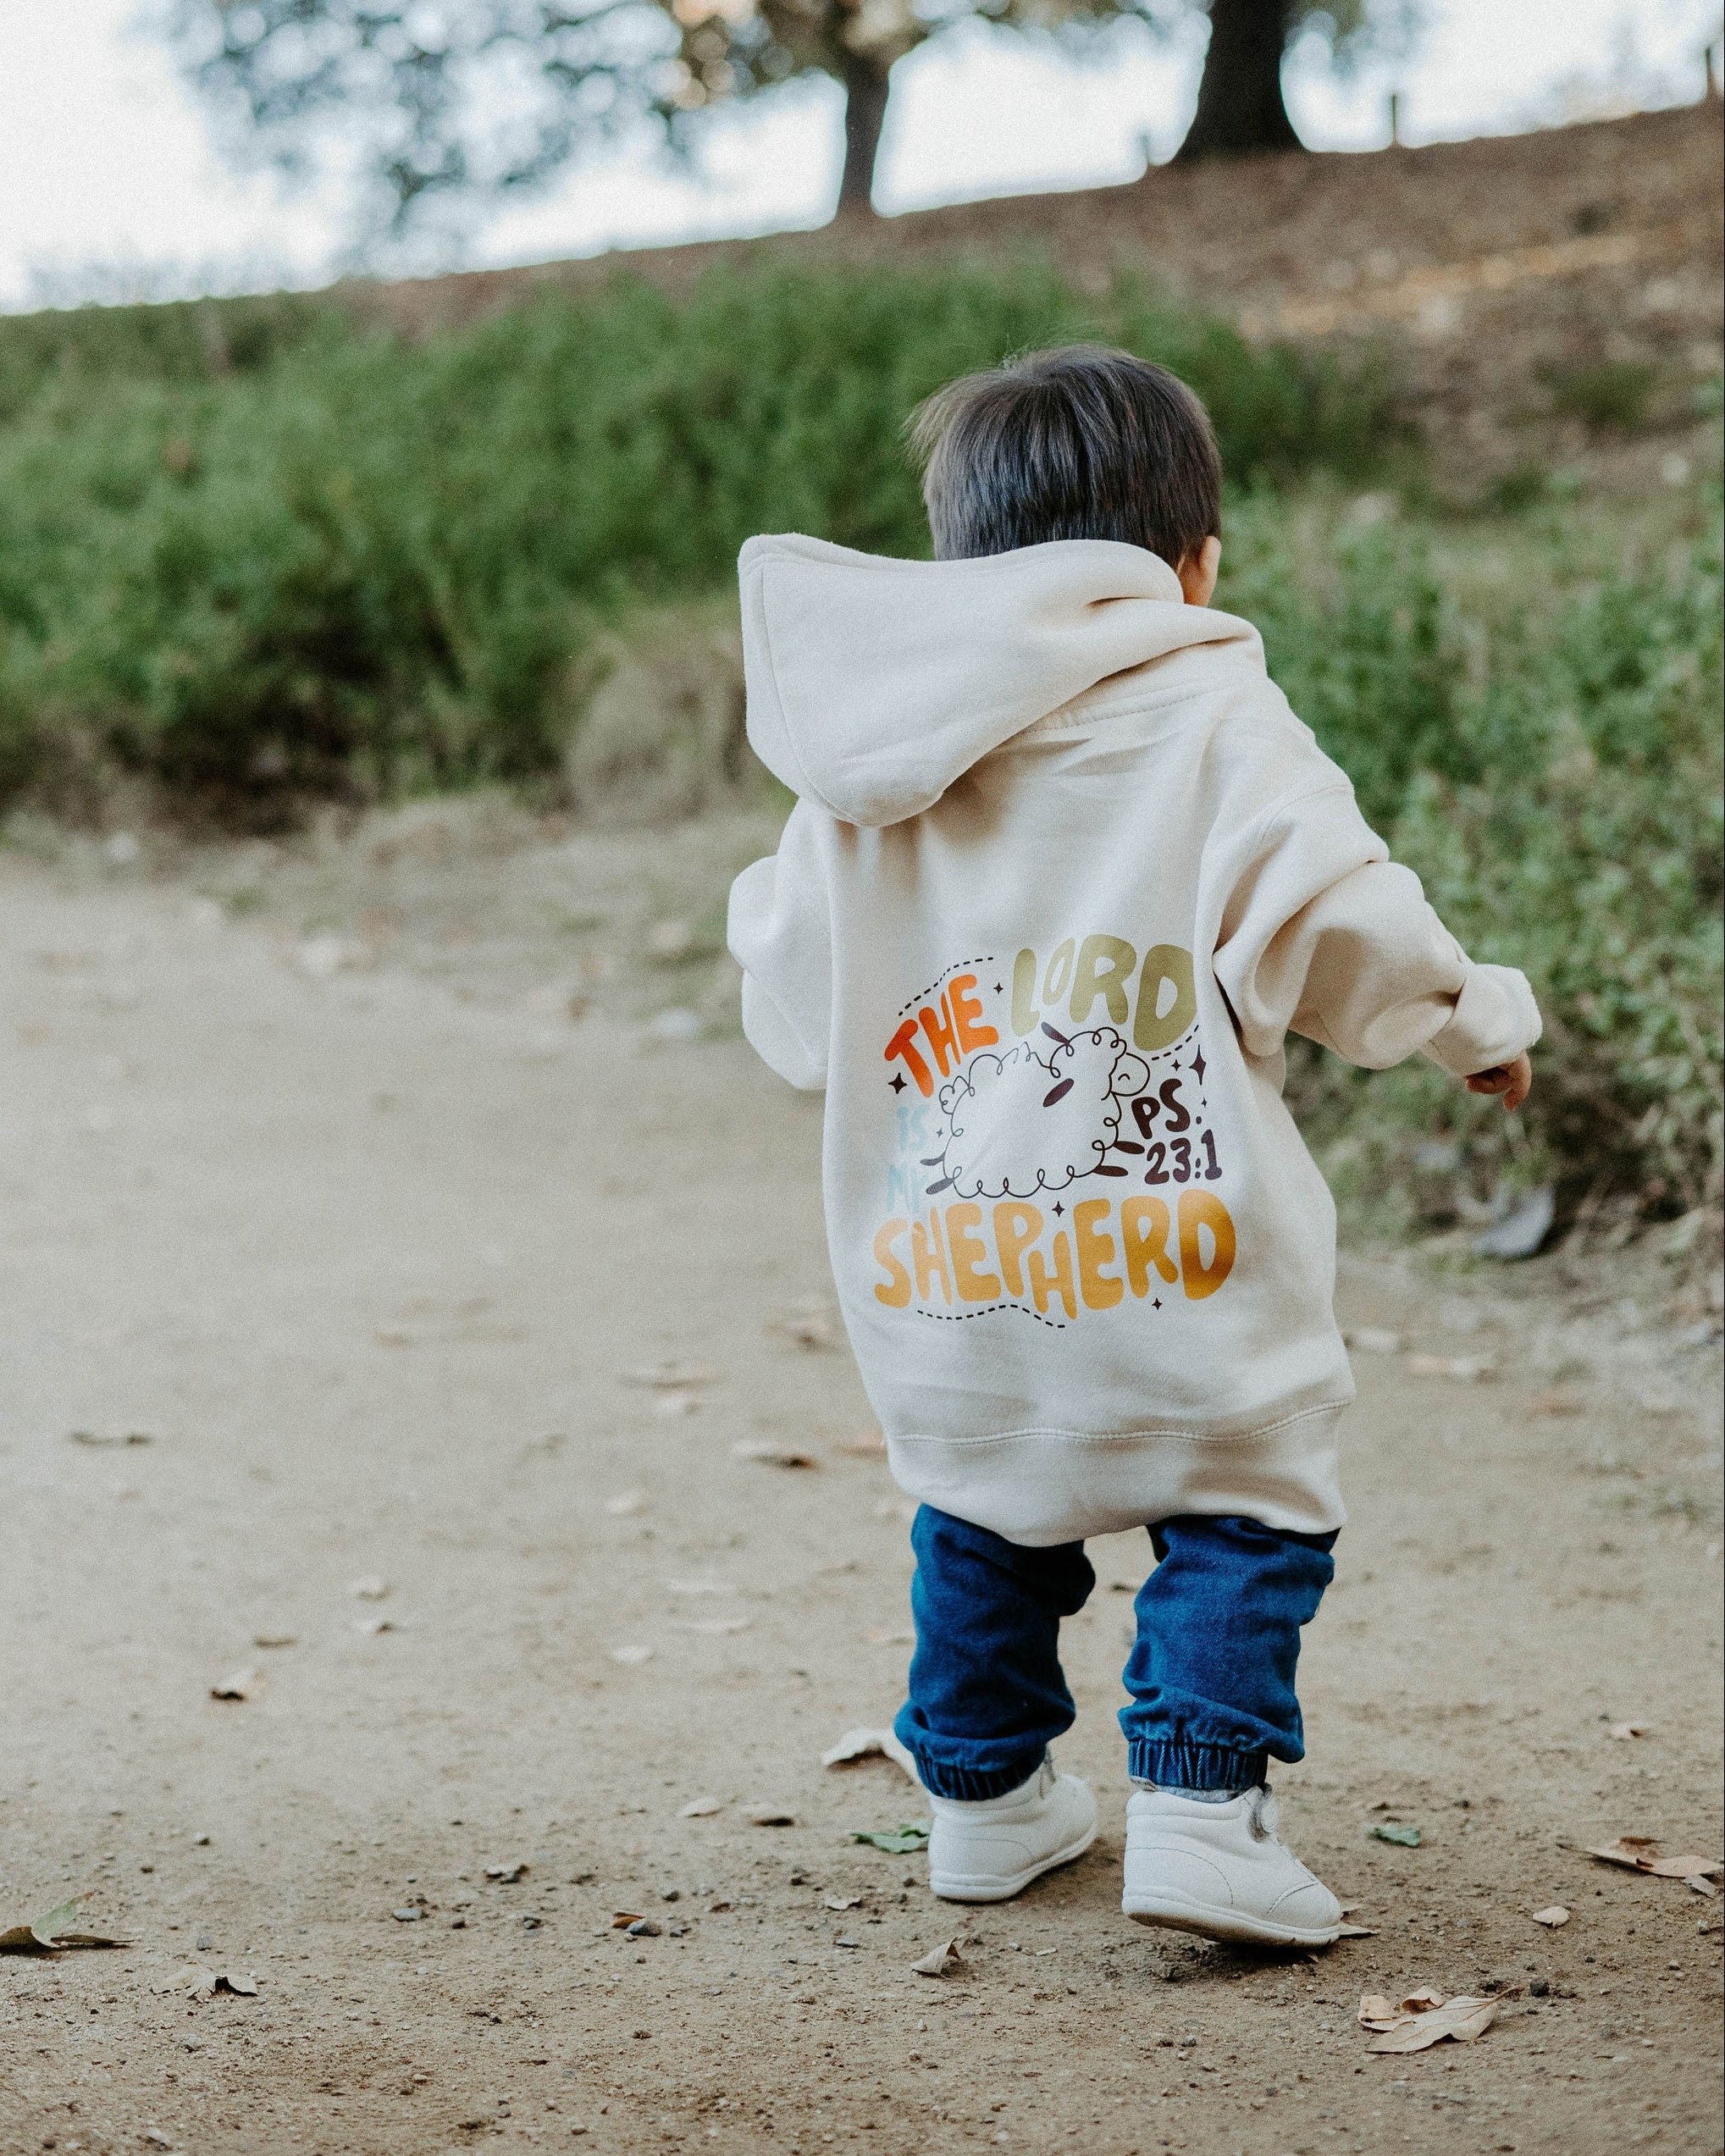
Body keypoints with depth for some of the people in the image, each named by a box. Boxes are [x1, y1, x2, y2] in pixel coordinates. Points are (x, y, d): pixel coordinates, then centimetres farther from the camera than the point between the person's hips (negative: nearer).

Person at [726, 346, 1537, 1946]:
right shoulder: (1216, 725, -6)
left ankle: (985, 1791, 32)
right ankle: (1198, 1806, -1)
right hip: (1178, 1273, -4)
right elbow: (1342, 931, -9)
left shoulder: (863, 770, 7)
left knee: (982, 1512, 23)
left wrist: (764, 913, 35)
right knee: (1245, 1509, 10)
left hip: (945, 1283, 5)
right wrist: (1479, 1020, 9)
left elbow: (792, 1010, 12)